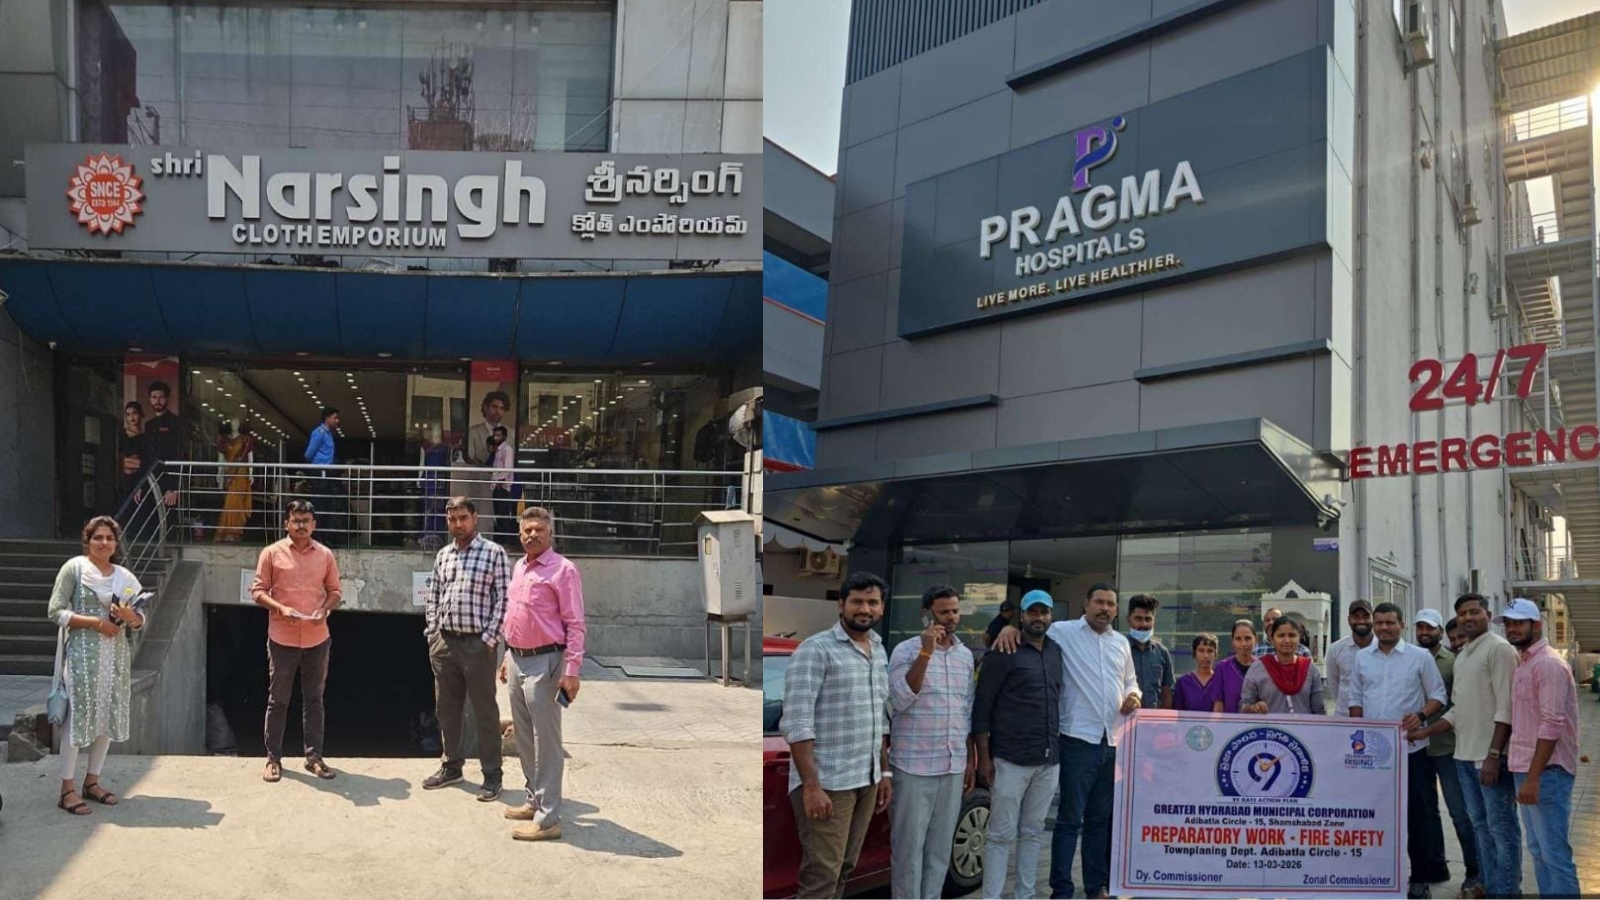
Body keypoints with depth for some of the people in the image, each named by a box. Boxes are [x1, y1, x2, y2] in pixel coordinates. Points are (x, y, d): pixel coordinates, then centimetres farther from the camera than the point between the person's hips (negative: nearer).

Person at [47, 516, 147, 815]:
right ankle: (67, 789, 2)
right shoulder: (74, 568, -4)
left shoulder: (124, 577, 9)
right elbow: (55, 611, -9)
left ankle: (92, 781, 21)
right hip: (82, 653, -5)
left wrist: (129, 616, -11)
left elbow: (140, 622, 12)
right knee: (78, 716, -5)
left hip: (115, 655, 5)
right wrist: (95, 622, -18)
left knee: (109, 716, 8)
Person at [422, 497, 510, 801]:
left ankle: (492, 775, 10)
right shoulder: (442, 555, 11)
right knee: (446, 709, 14)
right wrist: (432, 633, 7)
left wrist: (490, 639, -13)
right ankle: (451, 766, 29)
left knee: (485, 711, 1)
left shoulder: (494, 553, -6)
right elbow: (433, 596, 17)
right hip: (443, 642, 6)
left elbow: (503, 600, -9)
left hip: (477, 643, -5)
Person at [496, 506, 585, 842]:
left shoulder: (563, 570, -11)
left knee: (546, 741, -5)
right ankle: (535, 800, 31)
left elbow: (575, 625, -15)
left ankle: (547, 818, -1)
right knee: (525, 738, 17)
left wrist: (572, 670, -20)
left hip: (544, 663, -8)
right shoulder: (519, 568, 14)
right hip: (517, 660, 8)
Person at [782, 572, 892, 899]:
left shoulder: (879, 653, 13)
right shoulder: (816, 650, -12)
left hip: (867, 781, 8)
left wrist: (884, 772, 16)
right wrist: (811, 786, -22)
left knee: (843, 869, 13)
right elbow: (797, 723, -17)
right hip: (828, 783, -7)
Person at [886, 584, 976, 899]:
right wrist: (926, 652, -24)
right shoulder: (906, 651, -7)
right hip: (914, 766, -5)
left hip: (953, 767, 5)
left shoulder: (966, 655, 11)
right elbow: (900, 701, -20)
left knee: (940, 846, 11)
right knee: (909, 844, 0)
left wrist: (971, 760, 15)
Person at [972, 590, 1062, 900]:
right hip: (1011, 761, -6)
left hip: (1049, 761, 6)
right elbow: (981, 707, -8)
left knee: (1033, 832, 13)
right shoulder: (1004, 653, -7)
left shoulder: (1056, 652, 11)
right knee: (1002, 835, -1)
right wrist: (984, 757, -12)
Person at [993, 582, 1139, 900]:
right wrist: (1010, 627, -21)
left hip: (1115, 742, 6)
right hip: (1079, 740, -6)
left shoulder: (1121, 643, 14)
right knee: (1070, 818, -2)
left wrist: (1133, 696, 2)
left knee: (1100, 818, 16)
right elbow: (1032, 625, 1)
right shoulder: (1063, 632, -3)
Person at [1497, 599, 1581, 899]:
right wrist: (1525, 773, 14)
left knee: (1555, 854, -5)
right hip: (1526, 769, 9)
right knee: (1538, 850, 15)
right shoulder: (1522, 663, 15)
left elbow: (1552, 725, -20)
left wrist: (1534, 777, -23)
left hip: (1545, 772, -9)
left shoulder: (1549, 664, -13)